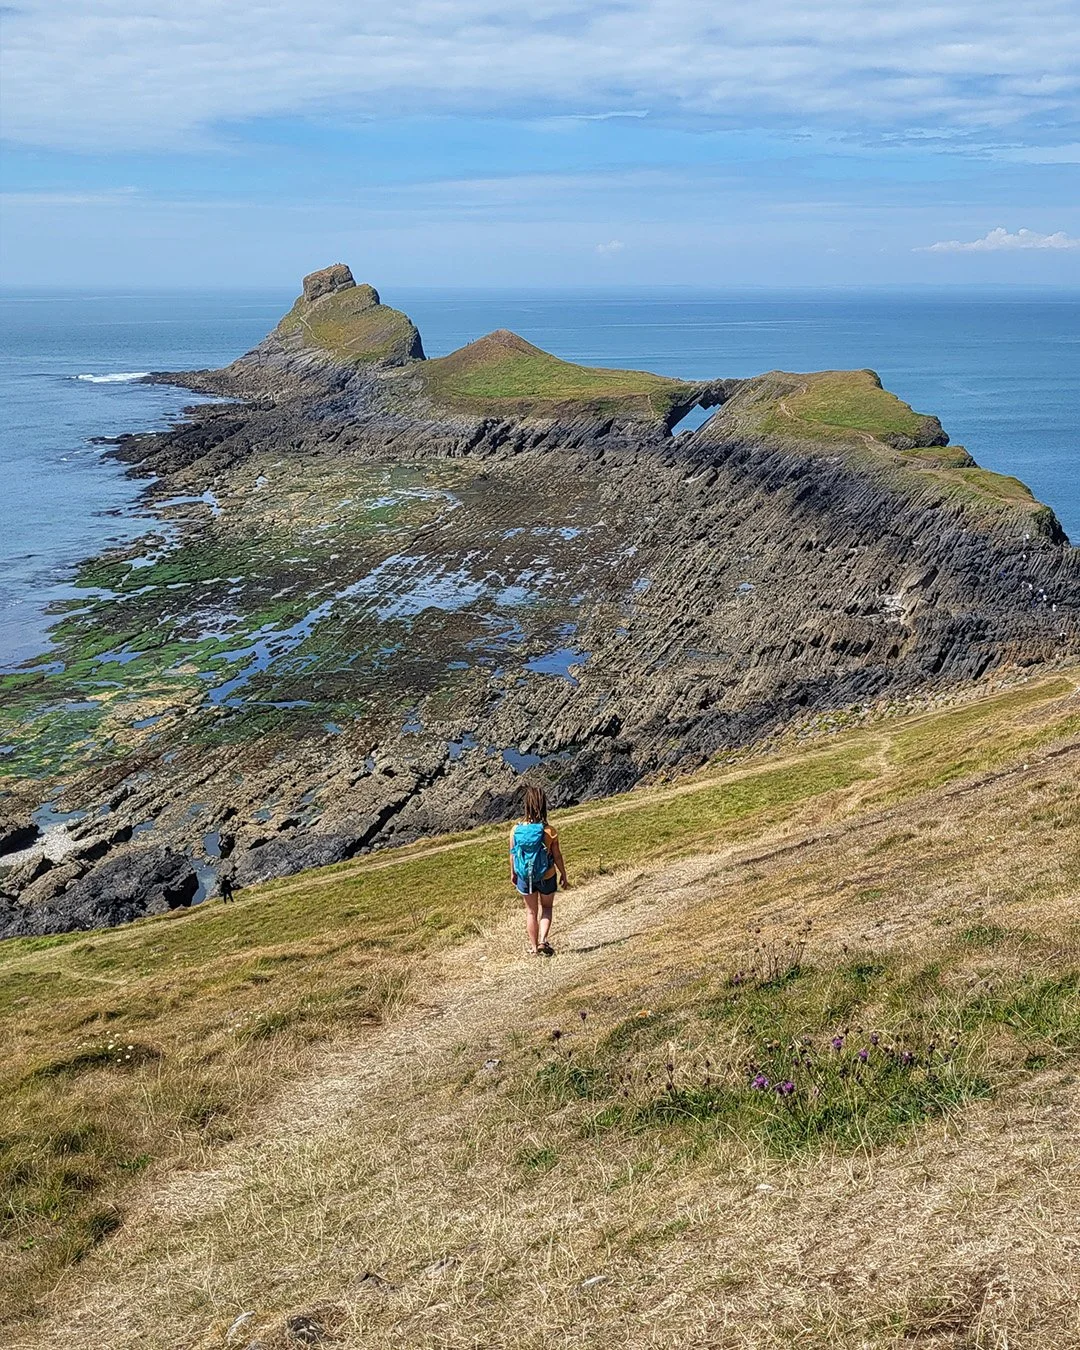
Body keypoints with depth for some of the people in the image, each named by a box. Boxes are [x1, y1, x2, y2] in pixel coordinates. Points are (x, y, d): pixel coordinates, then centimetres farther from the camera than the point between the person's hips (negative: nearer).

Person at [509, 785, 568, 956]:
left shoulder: (516, 830, -15)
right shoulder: (549, 831, -21)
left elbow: (513, 855, -3)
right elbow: (557, 856, -10)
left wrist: (513, 874, 14)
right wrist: (563, 875, 5)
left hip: (525, 877, 1)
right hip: (547, 876, -1)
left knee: (531, 912, 19)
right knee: (546, 908, 22)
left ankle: (534, 948, 26)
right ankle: (543, 940, 4)